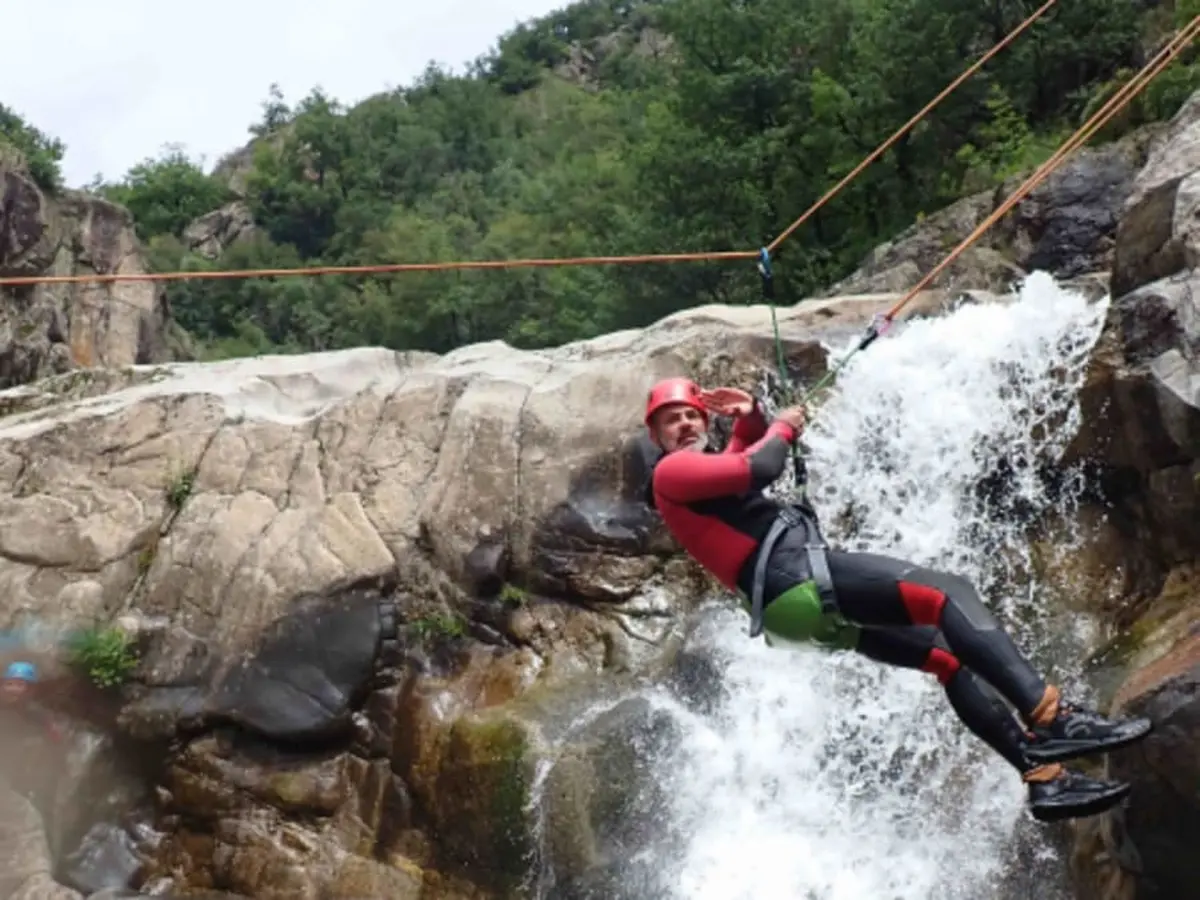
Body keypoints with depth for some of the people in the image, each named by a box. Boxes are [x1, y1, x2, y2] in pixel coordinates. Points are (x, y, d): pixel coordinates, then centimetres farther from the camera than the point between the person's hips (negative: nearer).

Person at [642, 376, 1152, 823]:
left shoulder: (706, 470, 29)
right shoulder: (672, 471, -1)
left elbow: (749, 446, 45)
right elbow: (759, 467, -15)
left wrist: (751, 415, 22)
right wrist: (781, 428, 6)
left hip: (808, 602, 11)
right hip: (796, 581, -11)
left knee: (947, 653, 6)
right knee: (947, 594, -19)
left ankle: (1044, 777, 3)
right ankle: (1050, 717, -30)